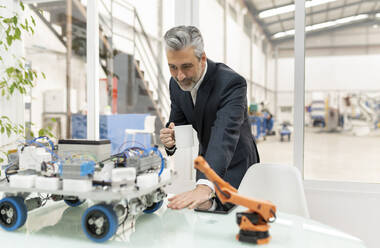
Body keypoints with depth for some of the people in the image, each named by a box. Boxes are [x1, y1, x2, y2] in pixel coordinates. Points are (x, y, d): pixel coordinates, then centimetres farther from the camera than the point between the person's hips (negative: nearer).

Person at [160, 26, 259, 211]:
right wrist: (170, 140, -24)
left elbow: (224, 135, -43)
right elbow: (178, 122, 3)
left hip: (234, 167, -6)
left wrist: (204, 187, -57)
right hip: (206, 165, 6)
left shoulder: (231, 82, -30)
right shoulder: (176, 83, -8)